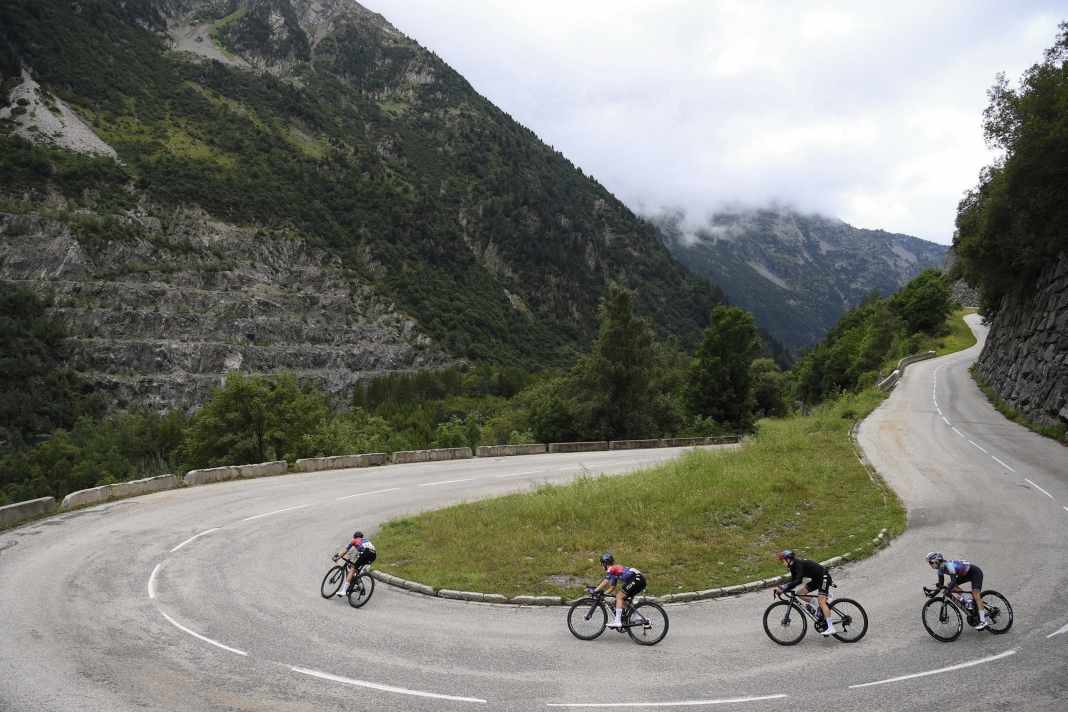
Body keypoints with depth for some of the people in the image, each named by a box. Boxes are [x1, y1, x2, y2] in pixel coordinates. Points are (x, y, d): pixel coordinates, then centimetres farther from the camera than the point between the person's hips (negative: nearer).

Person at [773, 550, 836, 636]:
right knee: (800, 593, 1)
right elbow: (793, 581, 8)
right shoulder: (794, 566, 3)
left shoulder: (799, 564, -25)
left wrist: (783, 589, -38)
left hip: (823, 577, -10)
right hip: (816, 579, 10)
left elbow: (798, 581, -36)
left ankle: (830, 628, -16)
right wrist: (781, 587, -7)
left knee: (821, 602, -17)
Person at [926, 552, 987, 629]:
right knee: (952, 587, -4)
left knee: (975, 594, -20)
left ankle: (983, 621, -22)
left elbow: (953, 581, -40)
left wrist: (947, 590, -49)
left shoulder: (948, 565, -31)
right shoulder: (941, 568, -4)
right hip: (966, 574, 9)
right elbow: (940, 583, 3)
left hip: (975, 572, -9)